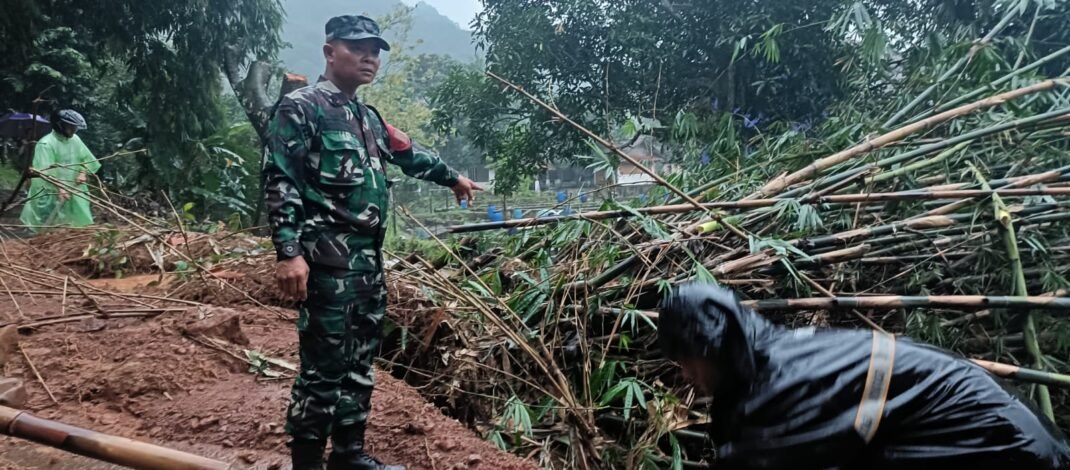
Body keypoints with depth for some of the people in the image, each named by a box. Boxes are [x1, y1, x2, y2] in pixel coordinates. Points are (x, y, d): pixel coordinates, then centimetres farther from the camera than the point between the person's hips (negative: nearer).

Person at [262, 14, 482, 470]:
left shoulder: (368, 117, 19)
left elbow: (407, 154, 36)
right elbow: (280, 182, -13)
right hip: (328, 257, -9)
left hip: (369, 256, 9)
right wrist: (289, 252, -23)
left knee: (359, 361, 14)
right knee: (323, 365, -7)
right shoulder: (300, 107, -5)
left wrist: (452, 177, 48)